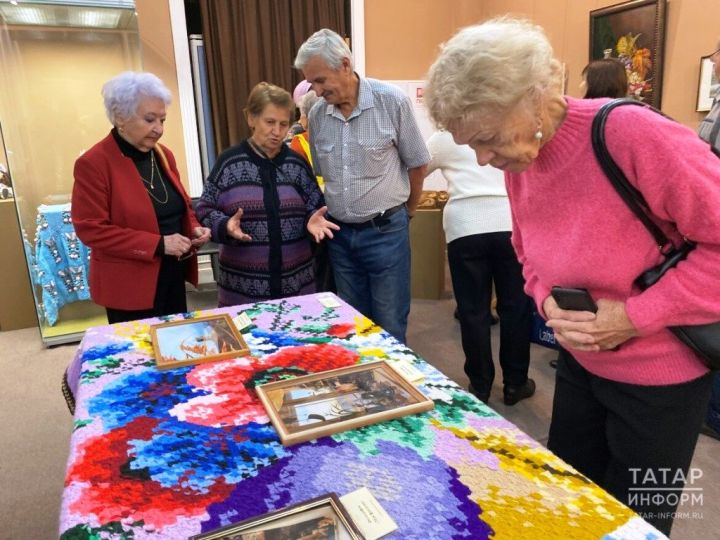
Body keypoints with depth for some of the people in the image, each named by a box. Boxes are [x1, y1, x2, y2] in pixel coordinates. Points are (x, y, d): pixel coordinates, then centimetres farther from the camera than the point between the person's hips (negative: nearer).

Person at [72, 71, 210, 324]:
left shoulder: (163, 154, 6)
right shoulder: (93, 163, -15)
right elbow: (91, 229, -18)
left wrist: (194, 228, -5)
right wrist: (158, 244, -23)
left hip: (172, 275, 7)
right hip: (129, 284, -6)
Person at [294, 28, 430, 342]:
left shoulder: (392, 101, -12)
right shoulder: (317, 115, 1)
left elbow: (417, 164, -1)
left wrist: (406, 213, 9)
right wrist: (321, 213, 3)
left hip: (385, 232, -4)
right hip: (339, 233, 4)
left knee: (389, 328, 6)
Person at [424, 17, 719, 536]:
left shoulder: (634, 134, -27)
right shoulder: (519, 166, -4)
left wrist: (636, 315, -25)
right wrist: (549, 302, -10)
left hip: (659, 376, -6)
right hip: (579, 366, 6)